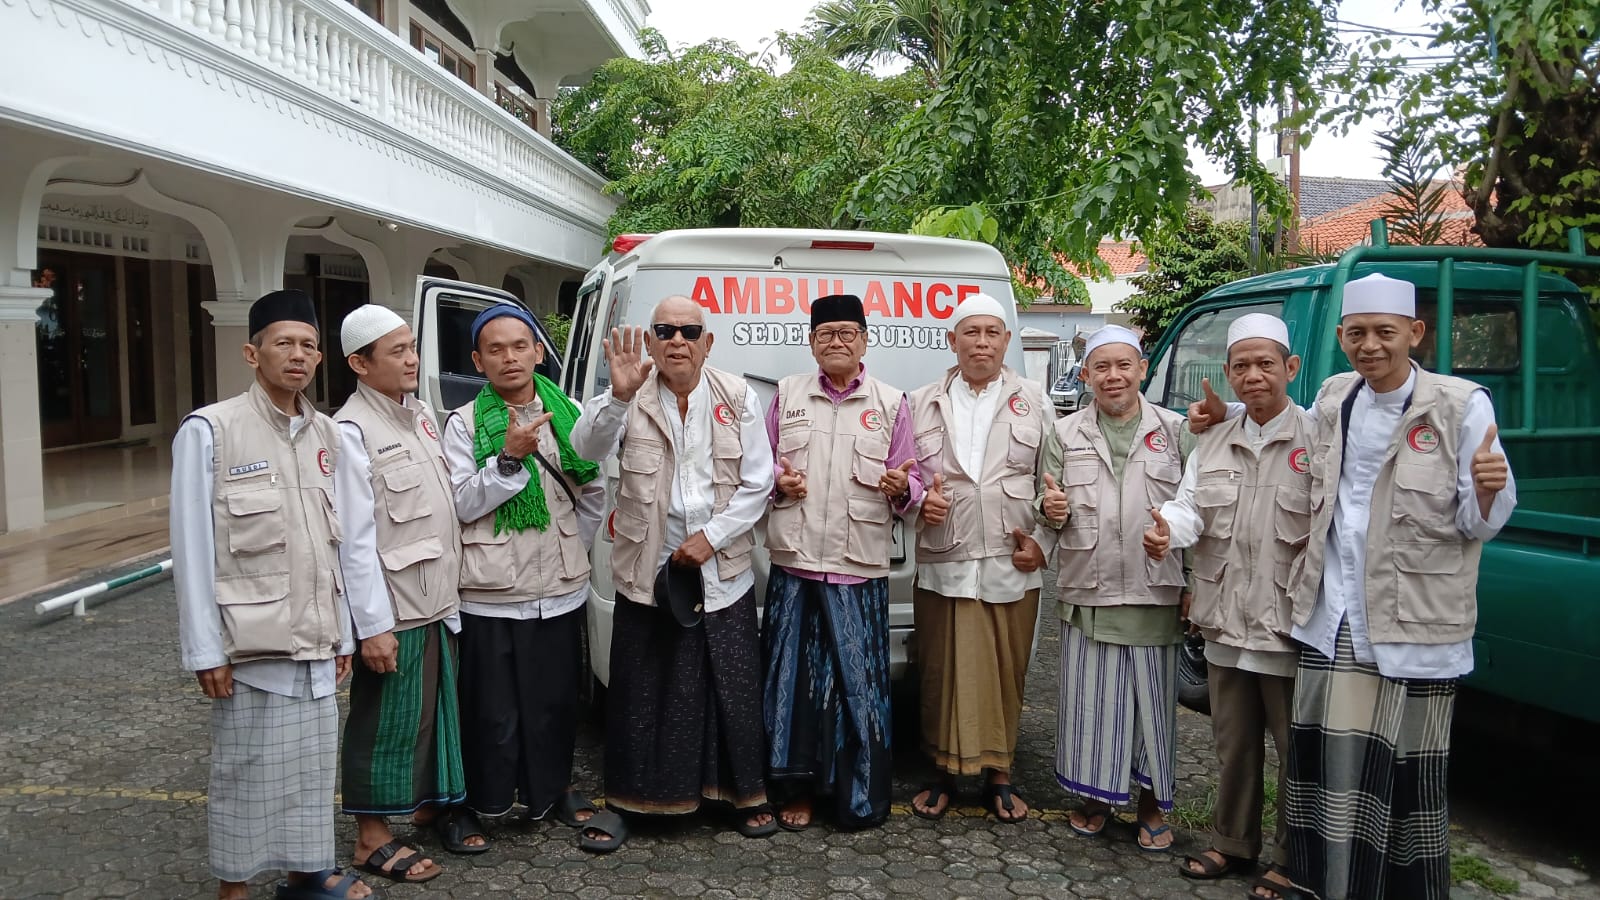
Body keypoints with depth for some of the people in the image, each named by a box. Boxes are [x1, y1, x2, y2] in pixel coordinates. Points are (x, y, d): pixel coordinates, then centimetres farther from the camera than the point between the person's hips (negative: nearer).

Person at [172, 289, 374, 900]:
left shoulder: (325, 435, 8)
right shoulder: (209, 431, -9)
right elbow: (192, 548, -10)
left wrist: (342, 634, 12)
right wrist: (205, 650, -10)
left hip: (315, 644, 5)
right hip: (251, 645, -5)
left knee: (313, 765, 15)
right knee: (247, 773, 6)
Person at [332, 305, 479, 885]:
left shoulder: (421, 416, 10)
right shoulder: (351, 431, -15)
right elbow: (355, 538, -17)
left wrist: (452, 592, 13)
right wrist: (372, 625, -18)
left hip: (439, 602, 8)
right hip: (393, 611, -7)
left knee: (440, 710, 18)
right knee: (385, 723, 5)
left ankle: (435, 802, 36)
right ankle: (372, 837, 20)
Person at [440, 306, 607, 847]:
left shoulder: (567, 416, 5)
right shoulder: (464, 423, -3)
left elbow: (593, 493, 14)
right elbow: (462, 504, -10)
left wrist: (575, 550, 11)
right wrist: (509, 458, -20)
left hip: (561, 591, 3)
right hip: (491, 596, -3)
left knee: (556, 700, 13)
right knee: (494, 709, 4)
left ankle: (553, 787, 32)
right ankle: (488, 800, 22)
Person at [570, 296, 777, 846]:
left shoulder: (737, 398, -1)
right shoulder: (633, 399, -3)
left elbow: (757, 484, -1)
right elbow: (588, 448, -21)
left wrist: (711, 537, -11)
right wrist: (618, 396, -38)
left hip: (723, 571, 1)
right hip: (648, 570, -1)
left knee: (733, 689, 8)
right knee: (641, 689, 7)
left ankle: (744, 792, 28)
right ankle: (625, 797, 24)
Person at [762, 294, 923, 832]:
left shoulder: (891, 403, 7)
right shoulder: (786, 395, 10)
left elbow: (909, 482, 7)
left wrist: (901, 487, -15)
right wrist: (777, 483, -5)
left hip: (860, 566, -1)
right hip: (794, 562, 2)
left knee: (859, 680, 0)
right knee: (793, 676, 5)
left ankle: (861, 796, 15)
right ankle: (797, 789, 20)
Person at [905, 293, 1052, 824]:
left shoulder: (1034, 402, 8)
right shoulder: (923, 404, 8)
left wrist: (1041, 540, -2)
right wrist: (919, 500, -8)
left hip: (1012, 565, 0)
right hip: (943, 563, 0)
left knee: (1006, 674, 6)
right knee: (943, 673, 5)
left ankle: (998, 775, 22)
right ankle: (943, 773, 20)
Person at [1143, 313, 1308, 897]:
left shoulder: (1317, 440, -7)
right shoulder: (1212, 445, 11)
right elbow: (1190, 505, 5)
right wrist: (1166, 530, -17)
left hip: (1292, 628, -5)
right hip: (1225, 627, 6)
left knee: (1297, 749, 7)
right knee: (1233, 744, 18)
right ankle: (1233, 843, 34)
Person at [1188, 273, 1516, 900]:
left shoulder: (1462, 406, -7)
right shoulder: (1333, 398, 6)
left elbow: (1479, 524, -7)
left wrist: (1488, 489, -28)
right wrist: (1225, 417, 16)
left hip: (1413, 627, -4)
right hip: (1331, 619, 4)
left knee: (1404, 768, 3)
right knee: (1322, 755, 8)